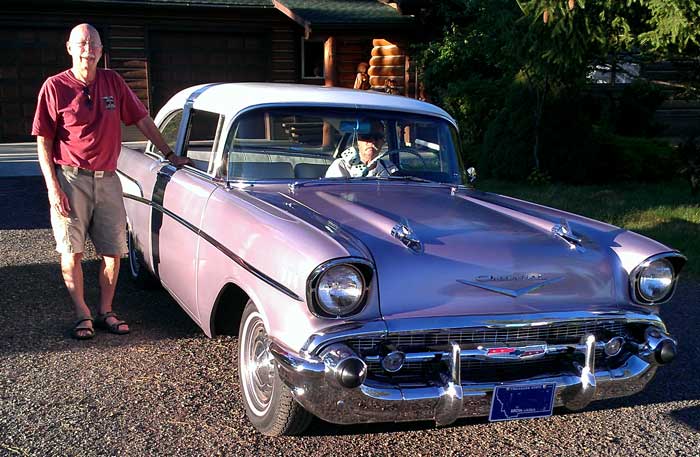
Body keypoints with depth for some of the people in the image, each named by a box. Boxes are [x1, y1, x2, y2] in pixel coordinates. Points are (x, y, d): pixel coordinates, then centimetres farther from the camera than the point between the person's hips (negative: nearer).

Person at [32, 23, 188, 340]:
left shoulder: (112, 82, 5)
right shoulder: (55, 87, -5)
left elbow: (142, 120, 12)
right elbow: (43, 142, -4)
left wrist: (169, 155, 11)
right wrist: (53, 188, -11)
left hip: (107, 180, 4)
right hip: (70, 179, -3)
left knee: (113, 252, 6)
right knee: (72, 253, 2)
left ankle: (106, 312, 21)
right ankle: (82, 316, 14)